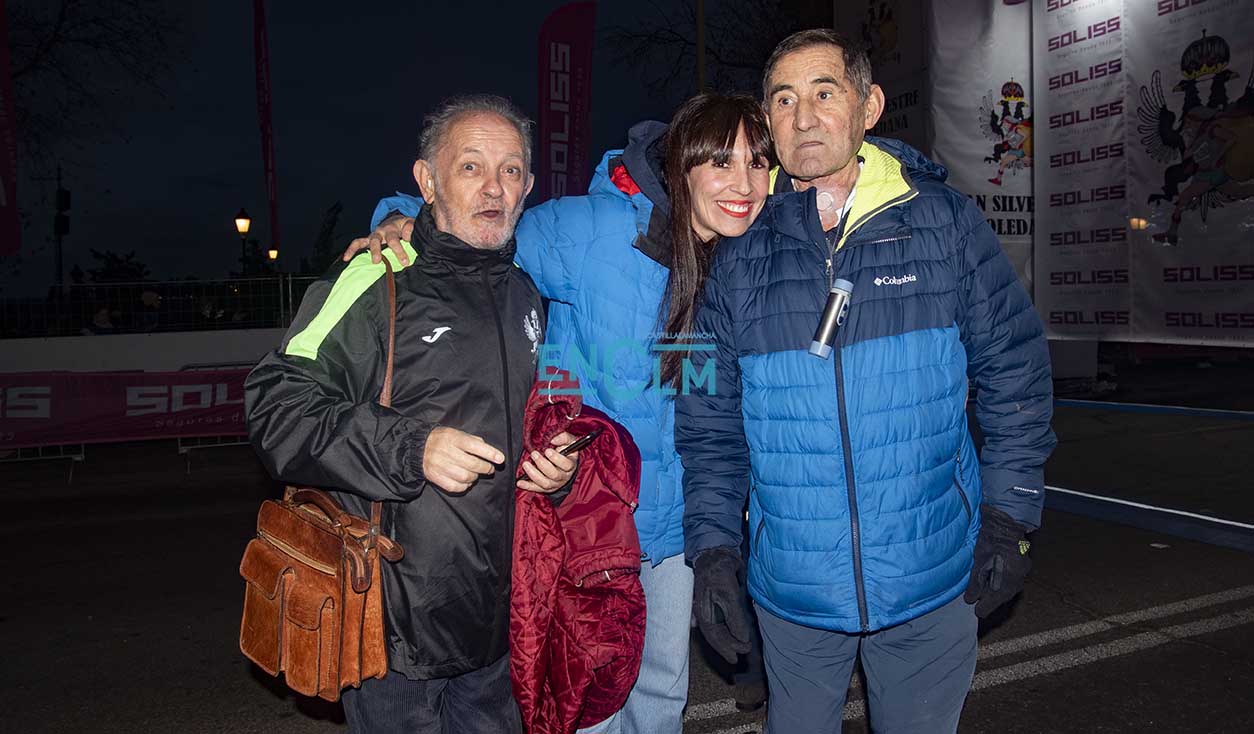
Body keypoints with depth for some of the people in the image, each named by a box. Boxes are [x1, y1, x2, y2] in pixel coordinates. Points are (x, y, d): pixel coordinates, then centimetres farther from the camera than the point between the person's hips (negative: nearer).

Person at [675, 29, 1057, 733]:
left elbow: (1016, 371, 1)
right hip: (791, 589, 1)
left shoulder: (944, 221, -4)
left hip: (933, 584, 0)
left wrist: (1010, 515, -2)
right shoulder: (740, 254, -1)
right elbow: (710, 418, 3)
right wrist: (712, 544, -4)